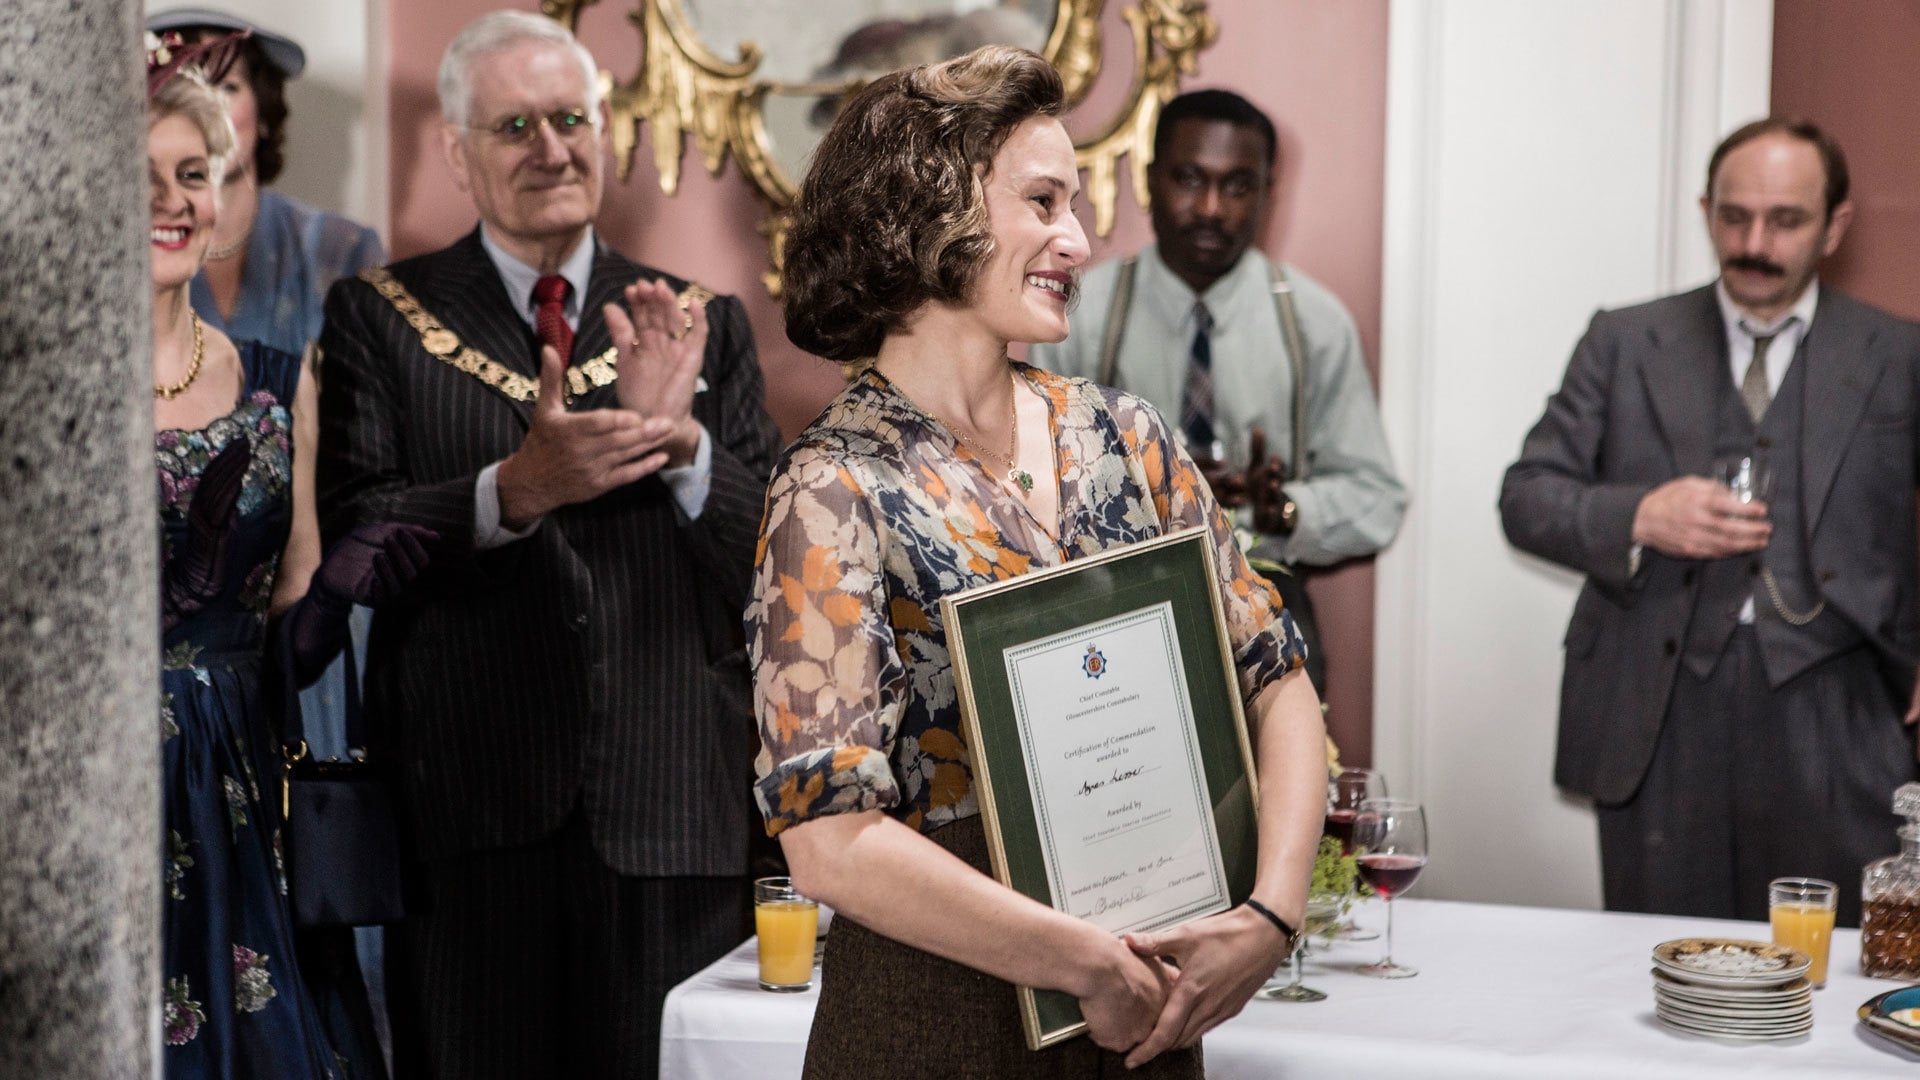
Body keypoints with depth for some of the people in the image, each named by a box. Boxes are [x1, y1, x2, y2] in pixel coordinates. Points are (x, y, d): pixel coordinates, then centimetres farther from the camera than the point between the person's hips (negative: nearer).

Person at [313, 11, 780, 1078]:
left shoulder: (704, 325, 10)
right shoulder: (380, 318, 6)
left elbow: (780, 559, 3)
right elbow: (353, 539, -5)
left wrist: (681, 438, -15)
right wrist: (514, 489, -21)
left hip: (674, 813, 1)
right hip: (471, 810, -1)